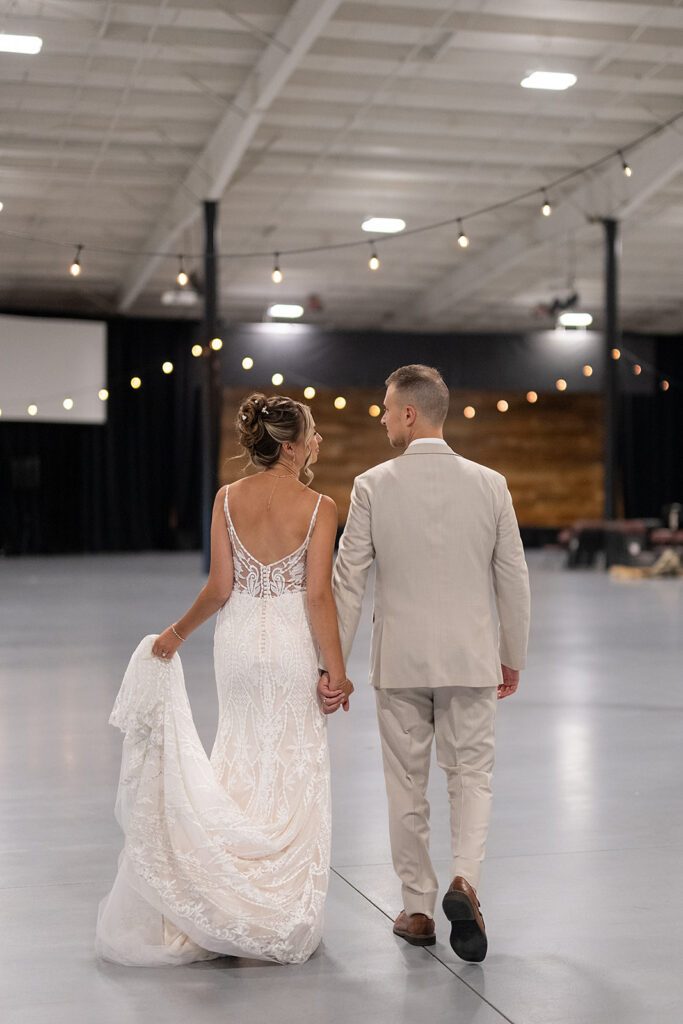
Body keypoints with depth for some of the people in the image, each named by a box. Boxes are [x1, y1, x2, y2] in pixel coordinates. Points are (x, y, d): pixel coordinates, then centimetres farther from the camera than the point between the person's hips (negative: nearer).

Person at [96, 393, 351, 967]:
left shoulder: (228, 500, -1)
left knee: (242, 758, 16)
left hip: (239, 639, 3)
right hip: (293, 641, -3)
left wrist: (177, 634, 10)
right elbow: (318, 594, -14)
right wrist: (336, 670, -9)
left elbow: (219, 587, -4)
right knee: (294, 771, 8)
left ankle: (233, 906, 17)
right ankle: (288, 922, 15)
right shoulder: (318, 507, -11)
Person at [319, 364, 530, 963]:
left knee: (407, 784, 12)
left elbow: (348, 581, -7)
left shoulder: (373, 487, -8)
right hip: (471, 659, 1)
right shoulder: (490, 485, -2)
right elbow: (513, 580, 2)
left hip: (399, 663, -1)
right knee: (472, 775, 13)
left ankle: (419, 911, 21)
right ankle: (464, 880, -10)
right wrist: (513, 659, 13)